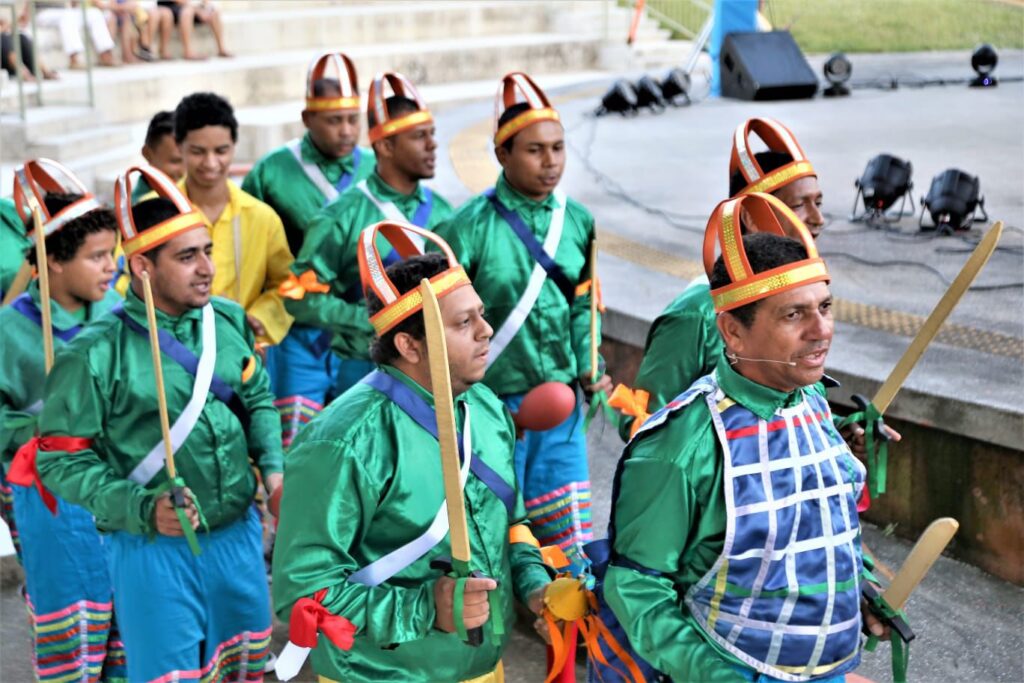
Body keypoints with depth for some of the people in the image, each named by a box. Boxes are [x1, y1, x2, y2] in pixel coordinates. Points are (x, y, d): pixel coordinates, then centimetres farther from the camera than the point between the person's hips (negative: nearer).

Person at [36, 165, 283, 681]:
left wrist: (273, 468, -1)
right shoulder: (96, 354, -16)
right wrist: (142, 509, -23)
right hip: (154, 547, -5)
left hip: (239, 535, 5)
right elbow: (62, 460, -12)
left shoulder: (230, 321, 1)